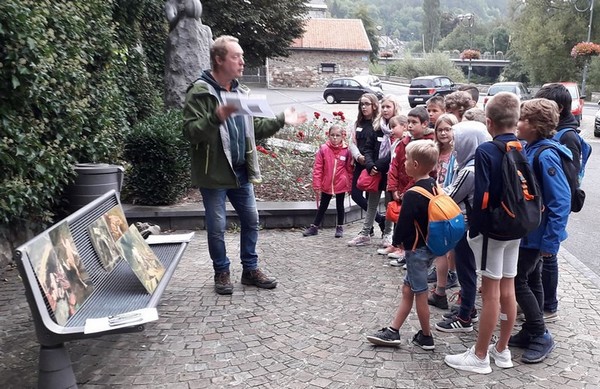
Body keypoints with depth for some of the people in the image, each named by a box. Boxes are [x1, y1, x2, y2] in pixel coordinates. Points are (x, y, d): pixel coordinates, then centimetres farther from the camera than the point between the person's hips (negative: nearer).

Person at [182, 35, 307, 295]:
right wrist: (217, 117, -34)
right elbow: (190, 132, -20)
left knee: (251, 220, 12)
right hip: (214, 173, -6)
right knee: (217, 227, 4)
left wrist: (281, 120, 11)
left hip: (241, 171, 7)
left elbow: (255, 128, 18)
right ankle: (222, 273, 22)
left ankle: (250, 269, 26)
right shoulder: (199, 92, -11)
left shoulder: (241, 92, 11)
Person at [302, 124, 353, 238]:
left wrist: (350, 186, 3)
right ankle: (314, 227, 25)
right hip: (326, 185, 0)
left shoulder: (346, 151, -6)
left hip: (341, 185, 0)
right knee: (323, 206, 14)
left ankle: (340, 228, 28)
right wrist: (317, 185, -9)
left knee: (340, 206, 14)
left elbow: (349, 169, 1)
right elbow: (317, 168, -7)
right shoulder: (323, 149, -8)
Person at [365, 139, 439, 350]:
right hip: (430, 245, 9)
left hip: (417, 249, -9)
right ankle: (392, 331, 22)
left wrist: (396, 242, 0)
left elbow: (404, 222, -19)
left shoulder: (412, 195, -23)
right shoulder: (435, 186, 3)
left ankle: (426, 337, 20)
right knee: (408, 289, 14)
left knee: (419, 293, 6)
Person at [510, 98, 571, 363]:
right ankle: (531, 332, 29)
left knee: (517, 281, -2)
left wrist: (551, 240, -23)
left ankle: (541, 336, 12)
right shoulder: (529, 150, 5)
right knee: (531, 280, 16)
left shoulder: (546, 155, -22)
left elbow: (561, 201, -24)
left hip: (536, 234, -9)